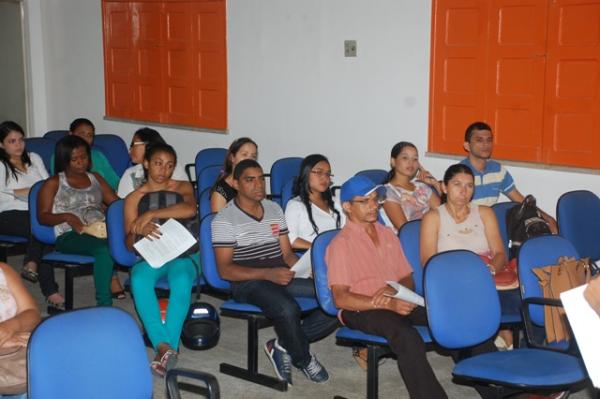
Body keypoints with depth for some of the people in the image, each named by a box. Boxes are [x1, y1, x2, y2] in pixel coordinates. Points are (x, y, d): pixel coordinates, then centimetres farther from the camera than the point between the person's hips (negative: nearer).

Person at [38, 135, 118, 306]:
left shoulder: (95, 178, 24)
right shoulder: (53, 183, 12)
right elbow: (42, 217, 5)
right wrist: (67, 217, -13)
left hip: (100, 231, 4)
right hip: (70, 236, -4)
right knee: (105, 249, -38)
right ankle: (104, 304, -36)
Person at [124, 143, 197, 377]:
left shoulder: (183, 188, 10)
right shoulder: (133, 198, 13)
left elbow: (190, 209, -15)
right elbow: (129, 244, 6)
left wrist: (151, 214, -20)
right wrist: (138, 230, -18)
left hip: (181, 254, -1)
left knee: (181, 281, -37)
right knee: (139, 280, -35)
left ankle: (167, 347, -38)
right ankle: (164, 346, -39)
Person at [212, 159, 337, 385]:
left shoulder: (275, 209, 15)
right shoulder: (224, 220, -4)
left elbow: (287, 253, 15)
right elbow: (225, 270, -10)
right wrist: (267, 274, -23)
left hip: (282, 276, 6)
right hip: (248, 281, -6)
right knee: (288, 309, -36)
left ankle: (284, 346, -3)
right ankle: (303, 359, -6)